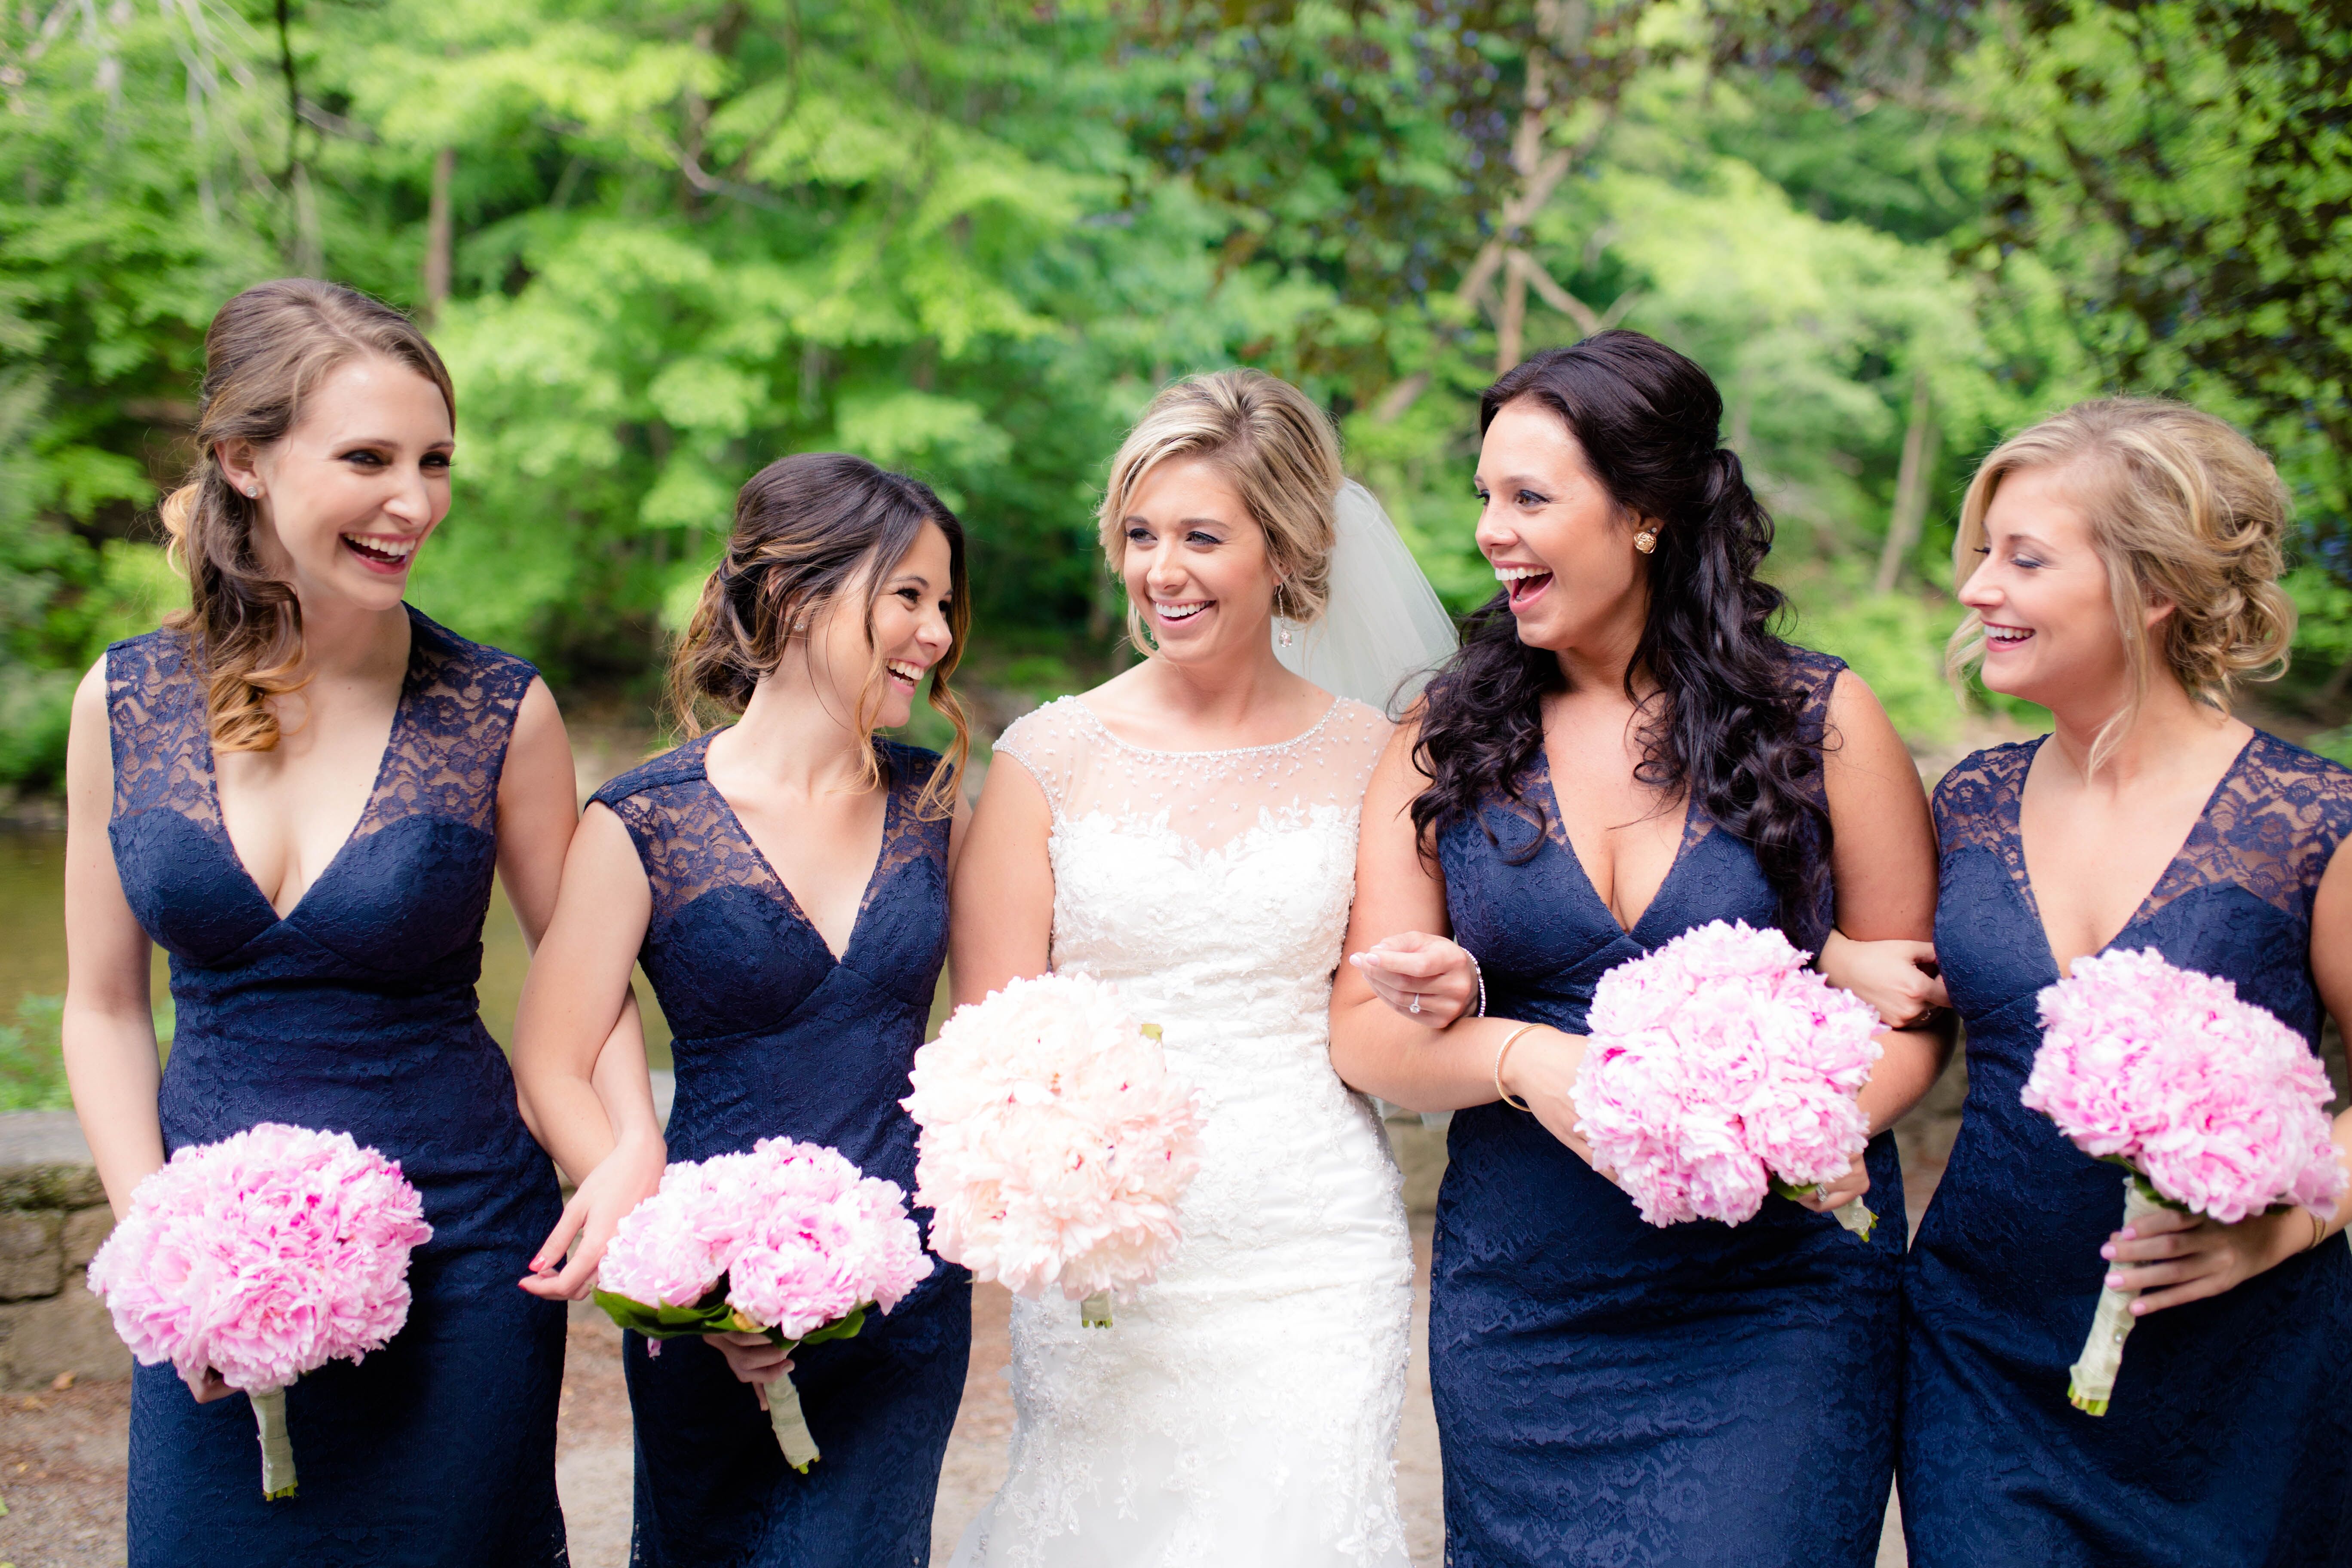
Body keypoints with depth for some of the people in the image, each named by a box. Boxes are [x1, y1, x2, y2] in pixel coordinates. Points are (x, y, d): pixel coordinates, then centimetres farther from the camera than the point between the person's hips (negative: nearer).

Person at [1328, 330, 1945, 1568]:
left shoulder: (1820, 722, -1)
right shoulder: (1446, 743, 3)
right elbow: (1364, 1034, 0)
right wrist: (1520, 1056, -19)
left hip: (1780, 1313, -1)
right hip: (1518, 1316, 2)